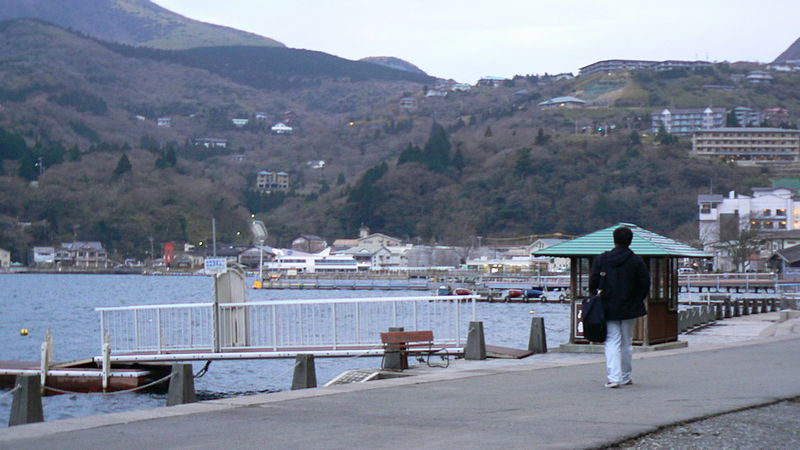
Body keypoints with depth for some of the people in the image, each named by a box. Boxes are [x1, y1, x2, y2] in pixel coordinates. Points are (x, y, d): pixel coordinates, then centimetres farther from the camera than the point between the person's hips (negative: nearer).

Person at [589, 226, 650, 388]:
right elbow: (645, 284, -4)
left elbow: (593, 283, -1)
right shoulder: (636, 261, -4)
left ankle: (613, 377, -16)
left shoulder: (601, 259, -2)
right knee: (626, 342, 13)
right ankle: (625, 376, 20)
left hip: (609, 308, 0)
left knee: (612, 341, -1)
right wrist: (637, 301, 8)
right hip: (629, 308, 0)